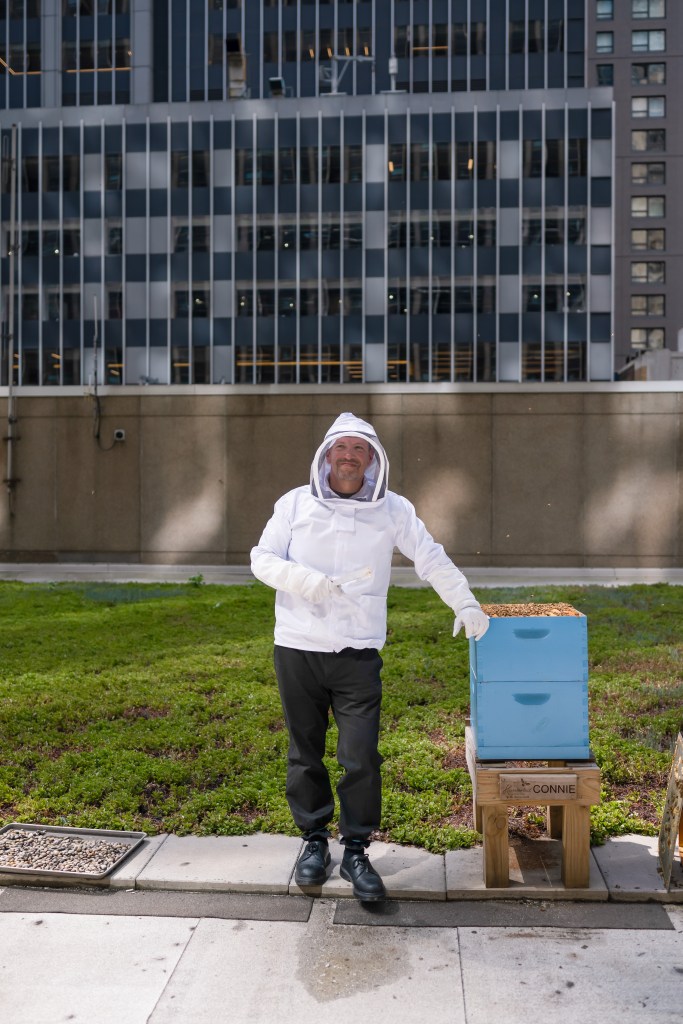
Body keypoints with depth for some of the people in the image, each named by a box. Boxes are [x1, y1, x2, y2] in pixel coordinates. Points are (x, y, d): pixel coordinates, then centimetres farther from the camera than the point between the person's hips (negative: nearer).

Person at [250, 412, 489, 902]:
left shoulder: (393, 510, 2)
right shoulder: (295, 504, 2)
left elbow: (433, 559, 7)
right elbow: (262, 559, 0)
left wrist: (466, 605, 4)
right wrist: (308, 581, -16)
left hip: (358, 654, -1)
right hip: (297, 649, 1)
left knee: (361, 757, -3)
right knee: (305, 752, 12)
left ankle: (356, 851, 15)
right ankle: (315, 840, 30)